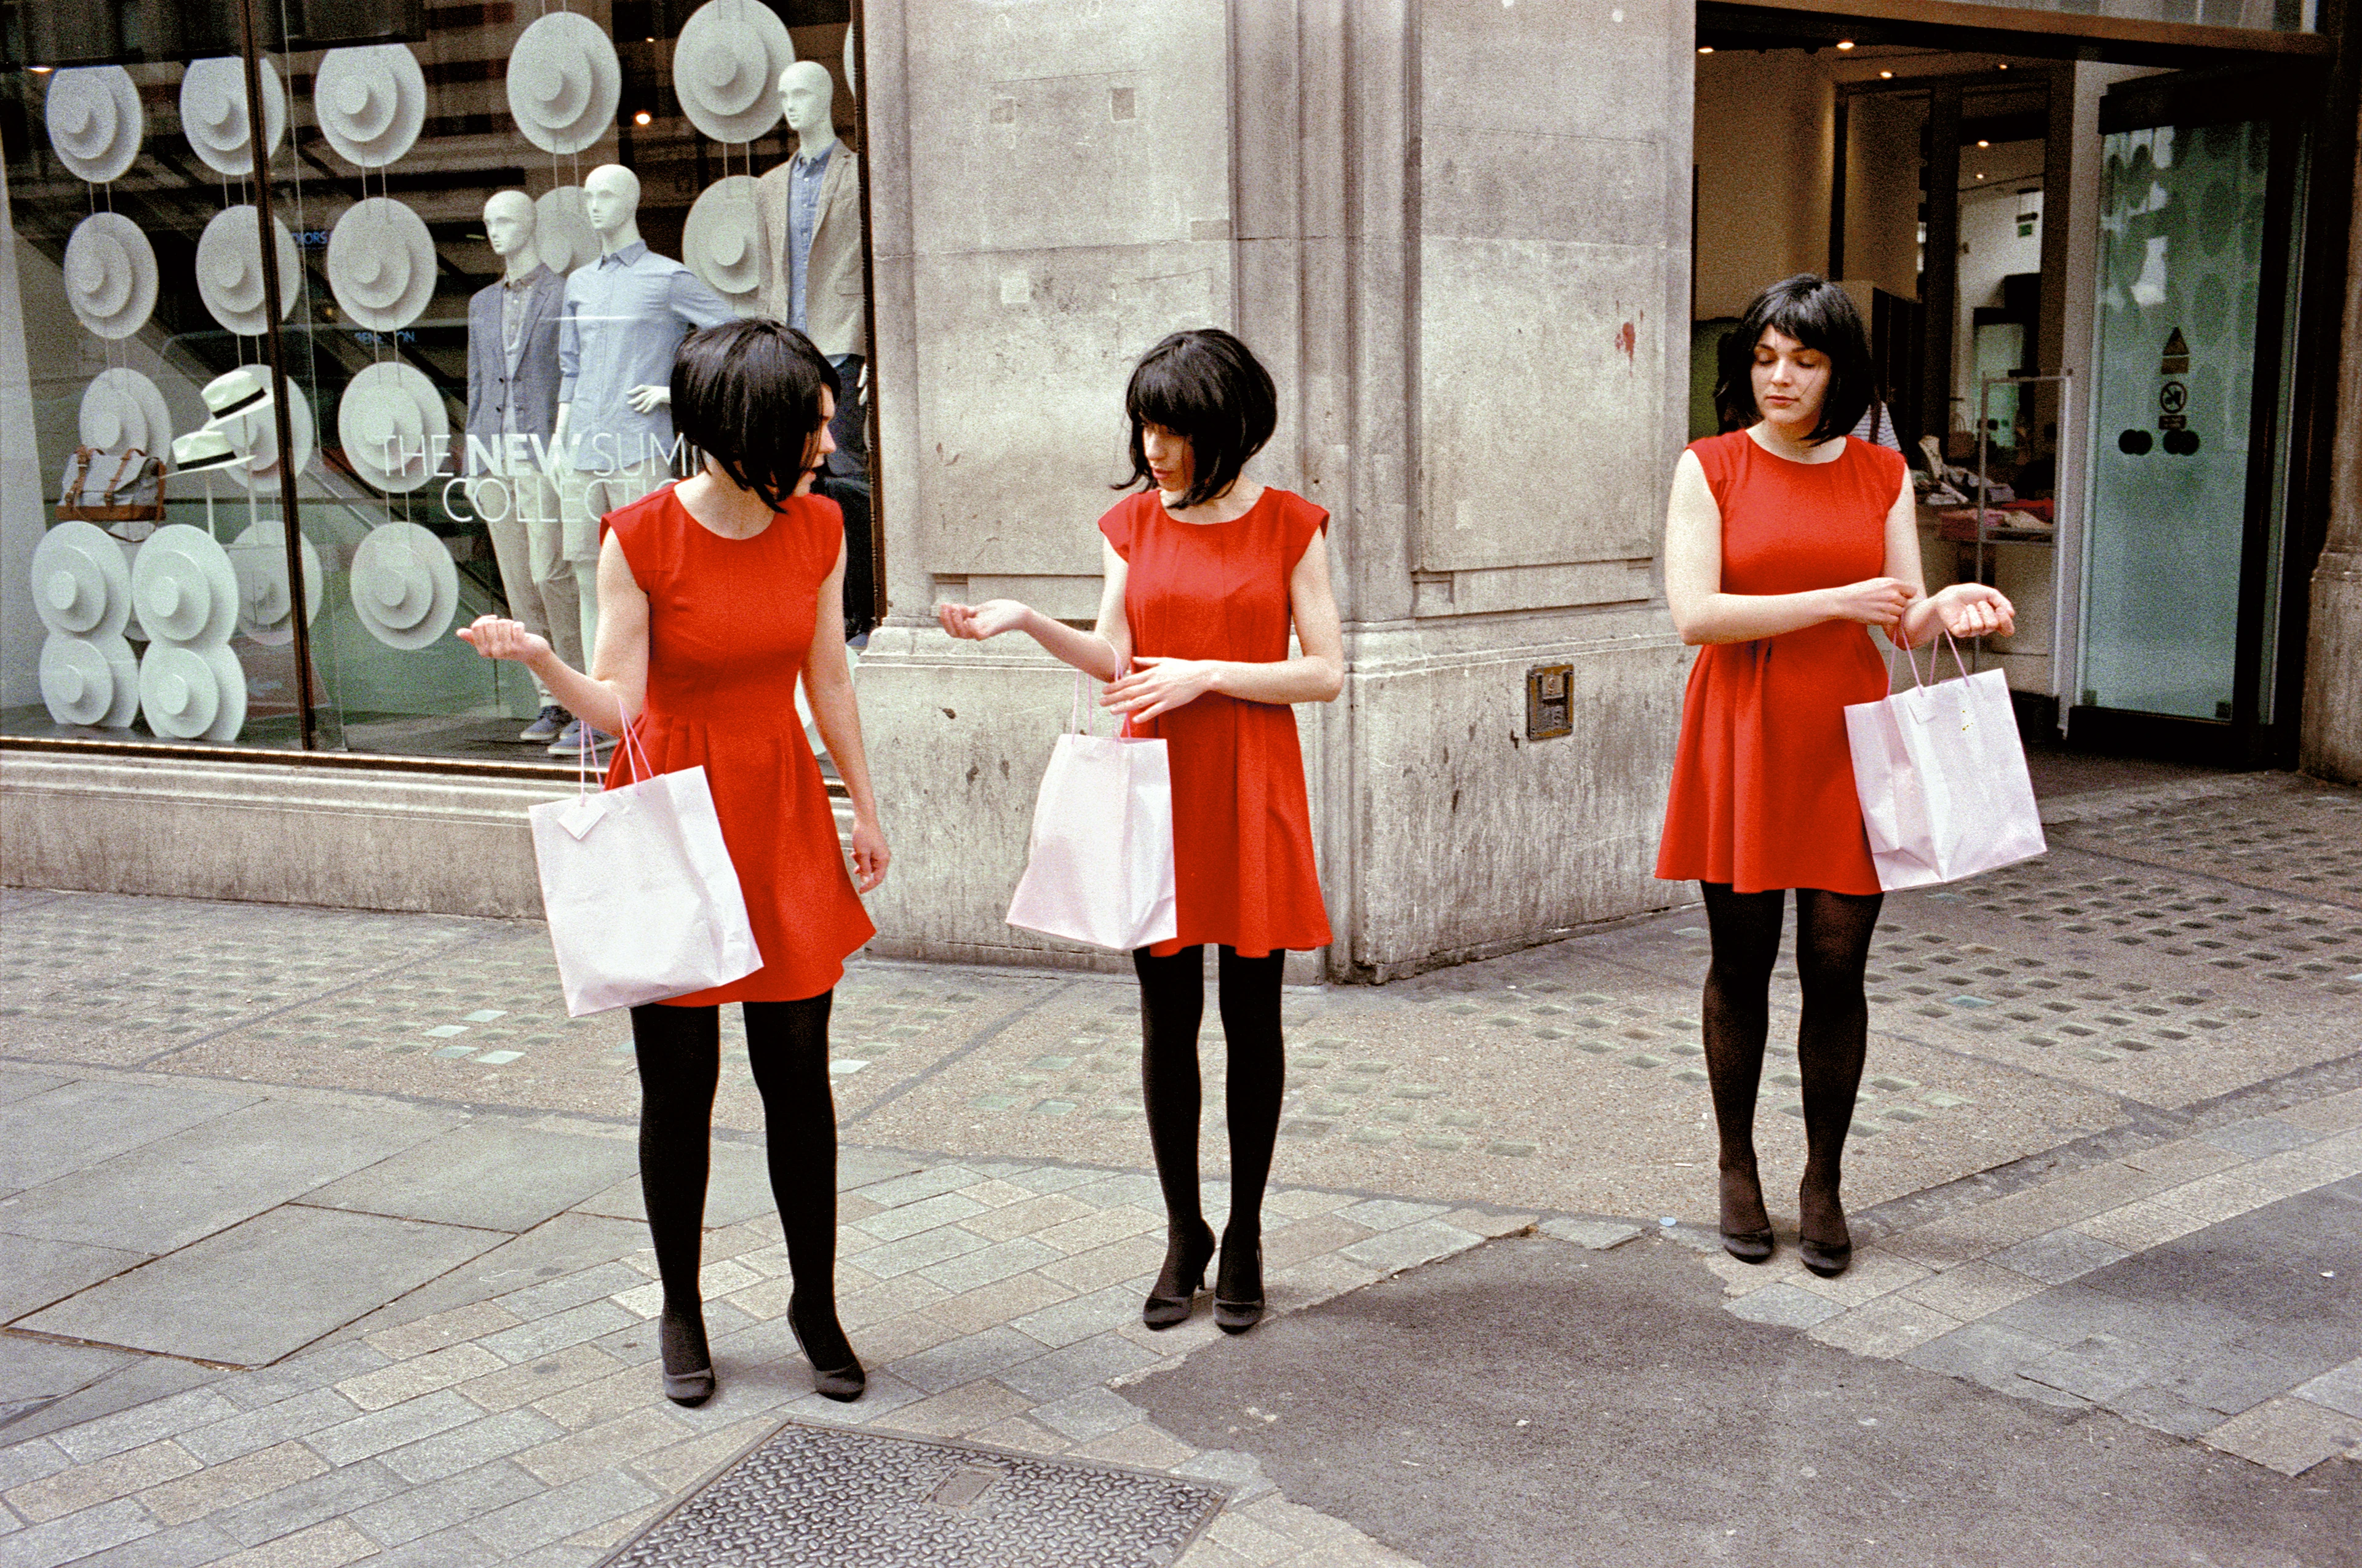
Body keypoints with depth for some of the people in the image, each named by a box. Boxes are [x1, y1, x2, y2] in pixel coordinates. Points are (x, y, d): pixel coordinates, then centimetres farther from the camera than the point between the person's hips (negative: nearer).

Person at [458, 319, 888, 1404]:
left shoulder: (818, 530, 0)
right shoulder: (639, 538, -12)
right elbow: (619, 705, -11)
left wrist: (866, 812, 14)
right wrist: (541, 663, -30)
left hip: (784, 824, 3)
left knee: (799, 1078, 7)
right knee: (678, 1085, 7)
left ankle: (816, 1304, 24)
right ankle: (681, 1313, 25)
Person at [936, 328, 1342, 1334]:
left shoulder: (1288, 526, -1)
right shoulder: (1134, 525, 8)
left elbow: (1327, 672, -4)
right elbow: (1116, 659, 6)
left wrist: (1208, 672, -13)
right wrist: (1022, 621, -8)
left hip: (1252, 796, -2)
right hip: (1158, 789, 2)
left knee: (1251, 1020, 6)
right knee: (1167, 1022, 6)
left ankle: (1245, 1237, 20)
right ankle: (1183, 1234, 21)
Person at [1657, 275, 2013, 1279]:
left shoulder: (1880, 475, 8)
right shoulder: (1710, 468, -1)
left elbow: (1905, 622, 8)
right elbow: (1694, 614, -12)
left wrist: (1947, 610, -15)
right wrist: (1834, 602, -17)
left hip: (1845, 741, 2)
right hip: (1741, 742, -2)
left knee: (1837, 966, 2)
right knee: (1741, 963, 7)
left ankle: (1824, 1182, 18)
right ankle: (1737, 1168, 25)